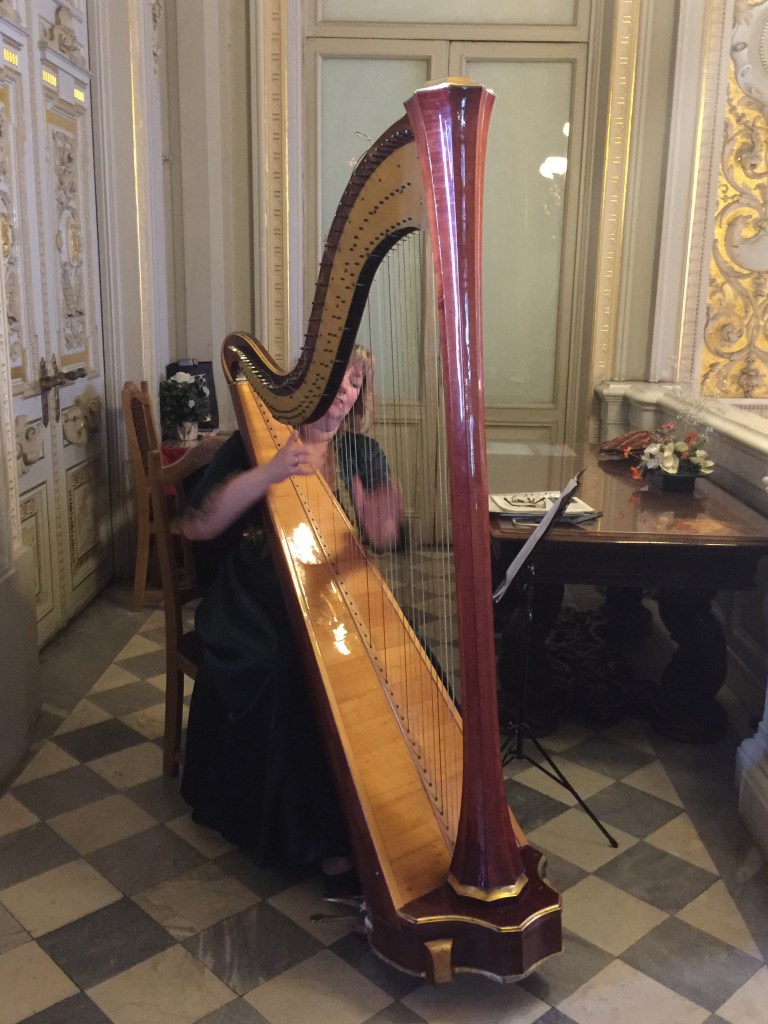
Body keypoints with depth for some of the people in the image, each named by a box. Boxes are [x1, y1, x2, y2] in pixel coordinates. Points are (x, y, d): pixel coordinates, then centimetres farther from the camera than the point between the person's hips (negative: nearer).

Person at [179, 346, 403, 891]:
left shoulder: (363, 453, 11)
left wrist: (386, 516, -25)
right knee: (288, 675, -29)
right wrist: (267, 473, -20)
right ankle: (322, 838, -13)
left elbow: (379, 538, -1)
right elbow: (196, 525, -9)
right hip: (254, 604, -3)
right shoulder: (255, 440, 2)